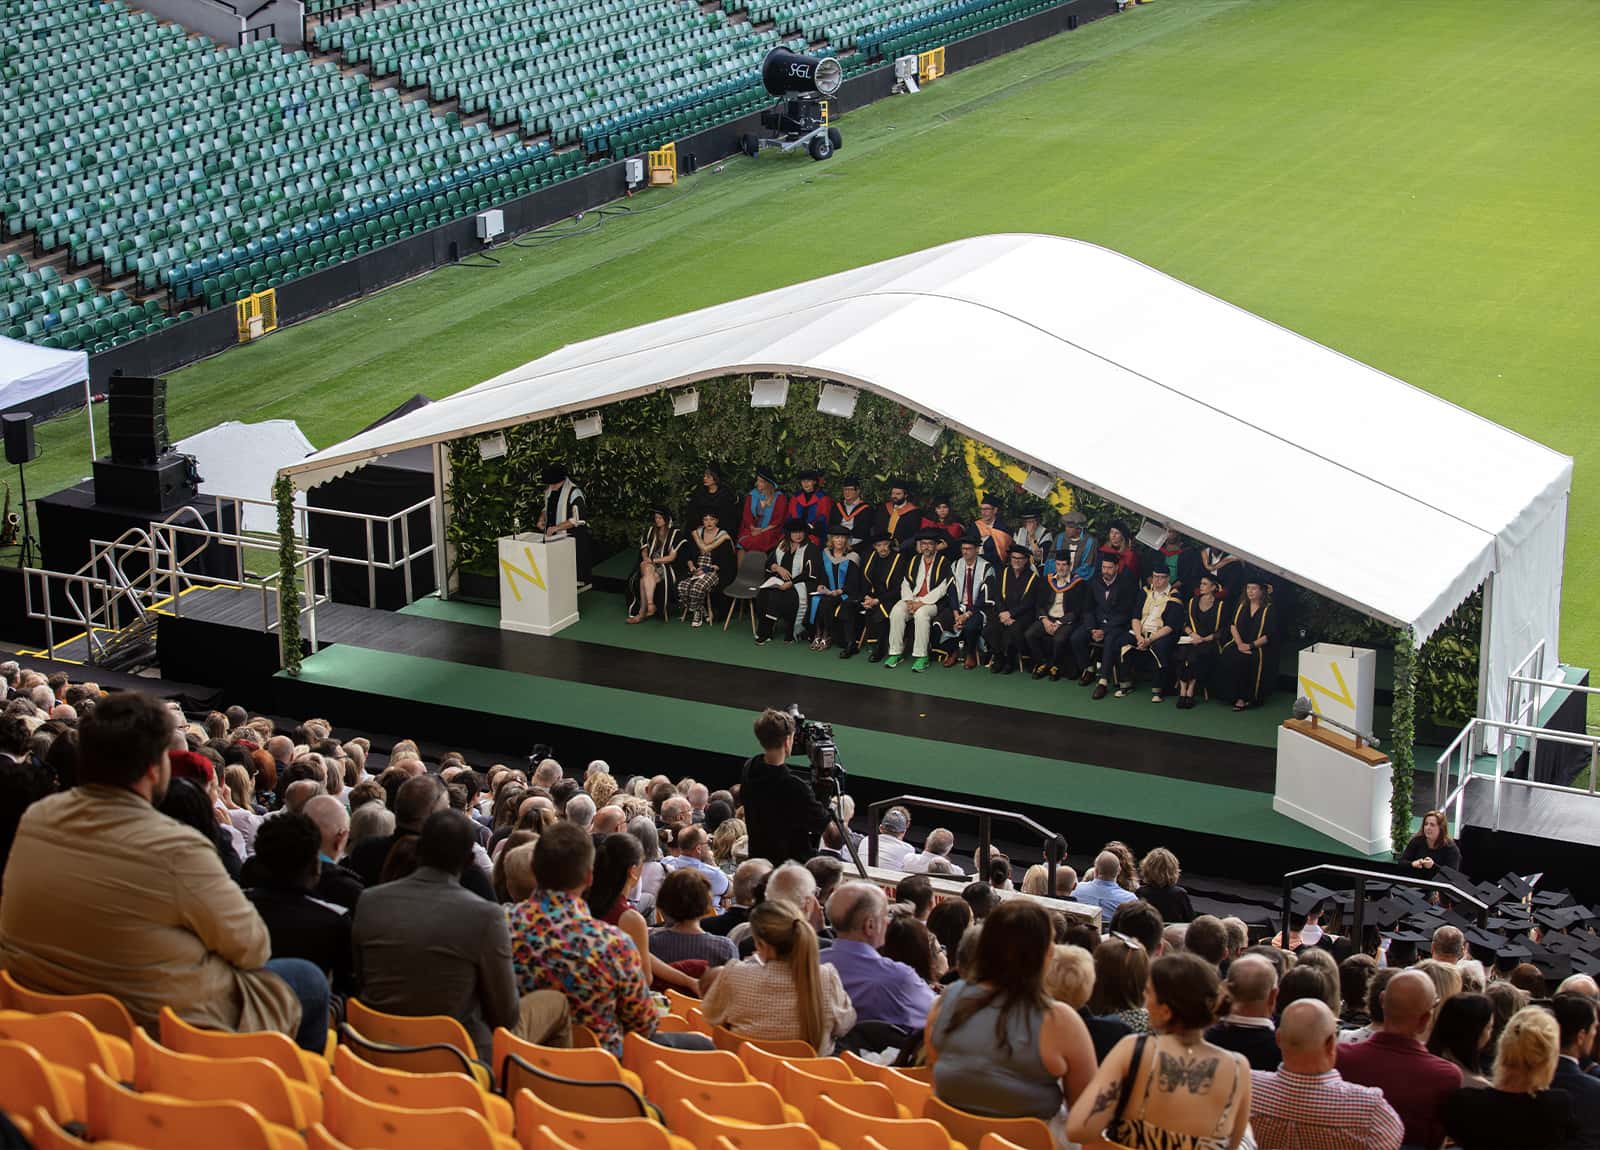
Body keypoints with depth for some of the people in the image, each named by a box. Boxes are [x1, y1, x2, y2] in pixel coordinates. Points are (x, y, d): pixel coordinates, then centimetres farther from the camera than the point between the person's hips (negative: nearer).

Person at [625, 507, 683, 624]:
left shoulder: (675, 534, 0)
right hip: (650, 565, 4)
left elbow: (672, 557, -6)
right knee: (647, 570, -34)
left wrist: (653, 560, -12)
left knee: (644, 580, -31)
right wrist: (646, 559, -7)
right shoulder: (649, 531, 15)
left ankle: (642, 612, -29)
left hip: (666, 567, -4)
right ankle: (650, 605, -42)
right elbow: (644, 550, 16)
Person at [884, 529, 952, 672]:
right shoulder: (914, 561, 17)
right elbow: (905, 584, 14)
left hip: (932, 602, -5)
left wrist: (921, 602, -16)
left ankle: (921, 656, -30)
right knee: (896, 611, -25)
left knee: (921, 613, -36)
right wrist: (909, 601, -6)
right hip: (912, 599, 5)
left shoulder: (943, 562, 1)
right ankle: (896, 653, -19)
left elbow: (941, 589, -8)